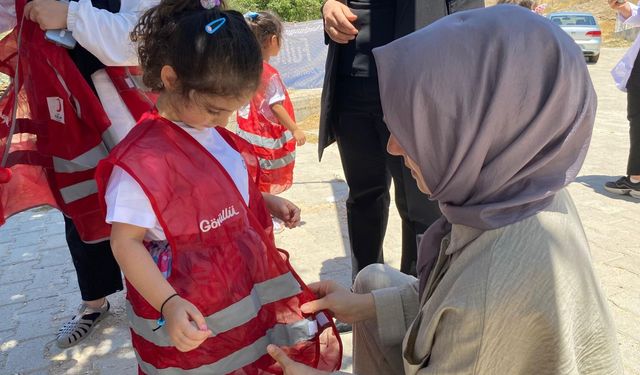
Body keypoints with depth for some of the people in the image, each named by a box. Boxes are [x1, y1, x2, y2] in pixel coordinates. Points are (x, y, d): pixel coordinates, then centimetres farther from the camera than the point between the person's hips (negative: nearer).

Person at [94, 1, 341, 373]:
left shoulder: (214, 132, 2)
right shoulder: (141, 159, -23)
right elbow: (125, 242, -19)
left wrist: (267, 202, 4)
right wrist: (169, 304, -28)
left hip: (253, 288, 8)